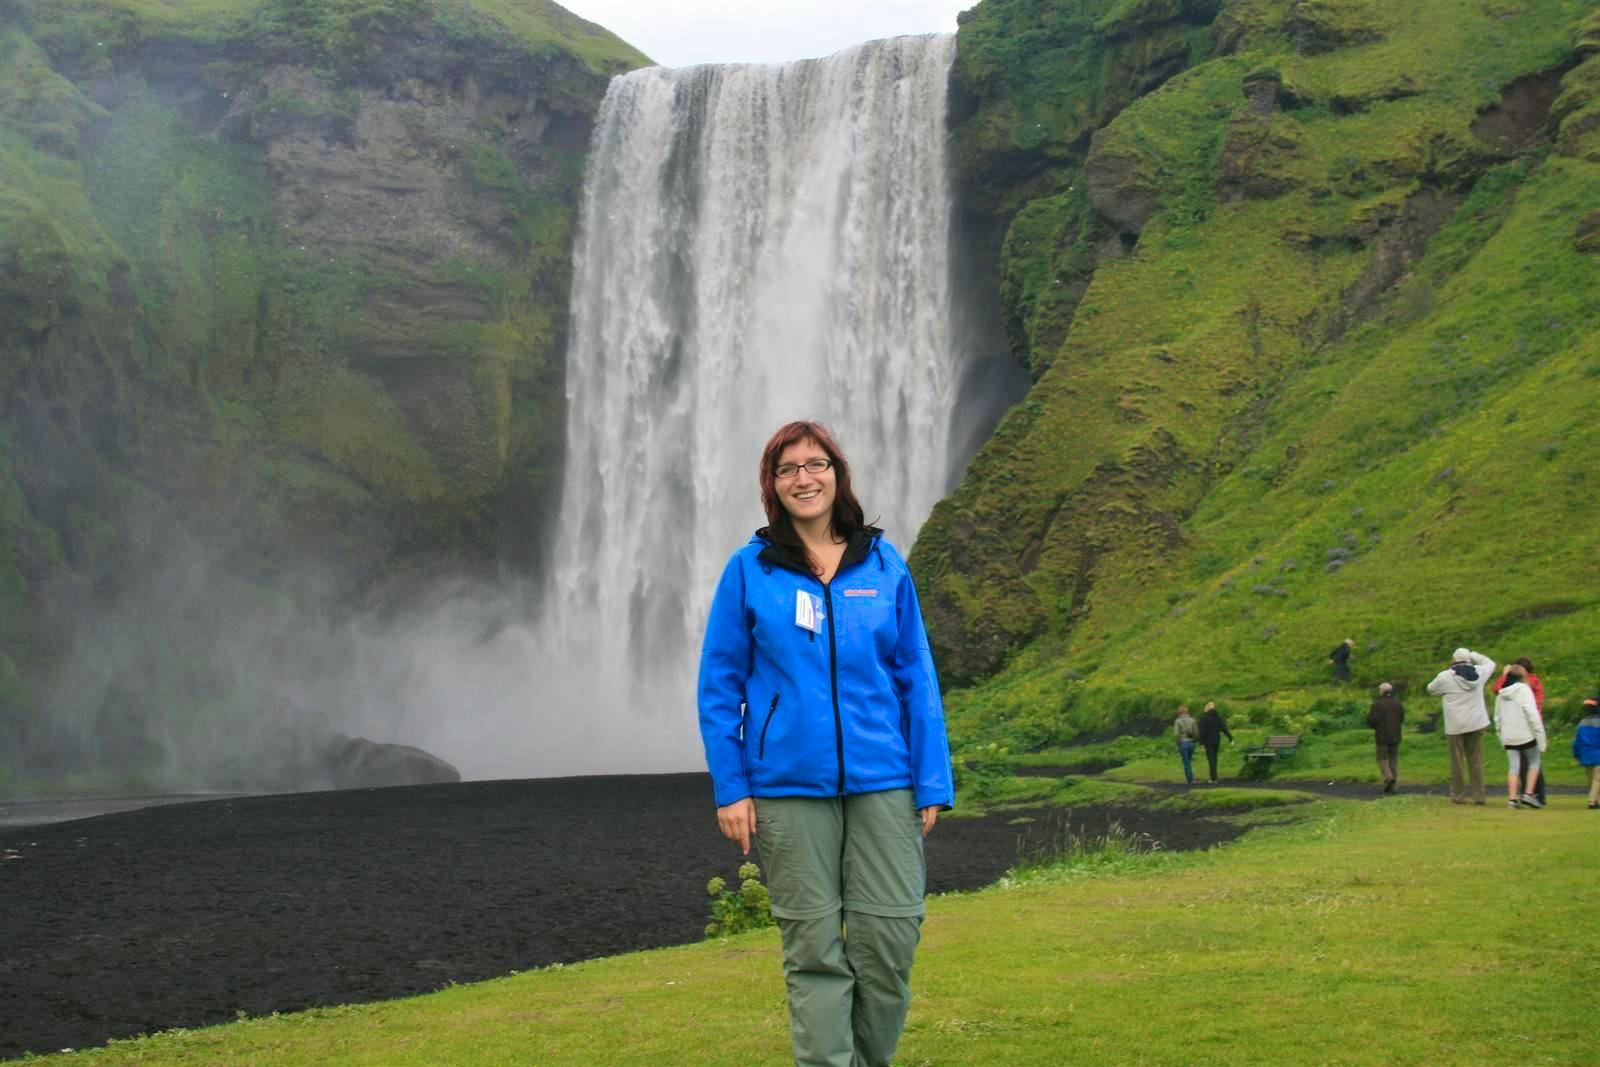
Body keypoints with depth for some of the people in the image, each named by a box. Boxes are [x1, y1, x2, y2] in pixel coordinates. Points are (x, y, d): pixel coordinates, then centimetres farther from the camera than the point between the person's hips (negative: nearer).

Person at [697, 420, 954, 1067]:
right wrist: (729, 788, -3)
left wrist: (933, 784, 1)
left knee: (890, 936, -1)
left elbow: (917, 678, 7)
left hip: (882, 782, 1)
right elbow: (719, 686, 3)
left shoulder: (883, 564, 6)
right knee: (813, 948, 3)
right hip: (788, 788, -1)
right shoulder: (749, 570, 2)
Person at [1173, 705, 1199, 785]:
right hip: (1191, 742, 3)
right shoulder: (1192, 720, 2)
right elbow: (1197, 733, 1)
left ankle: (1190, 780, 0)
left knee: (1186, 763, 2)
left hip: (1182, 743, -3)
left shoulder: (1178, 721, -7)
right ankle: (1191, 778, 15)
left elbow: (1176, 734, -13)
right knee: (1189, 761, 20)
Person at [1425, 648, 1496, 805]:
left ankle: (1458, 796, 7)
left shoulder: (1445, 677, -10)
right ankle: (1479, 796, 7)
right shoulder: (1478, 673, 1)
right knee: (1476, 761, 8)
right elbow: (1490, 663, 22)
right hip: (1476, 724, 3)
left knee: (1457, 762, 4)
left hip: (1455, 726, -3)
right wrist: (1473, 656, 21)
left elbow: (1431, 688, 8)